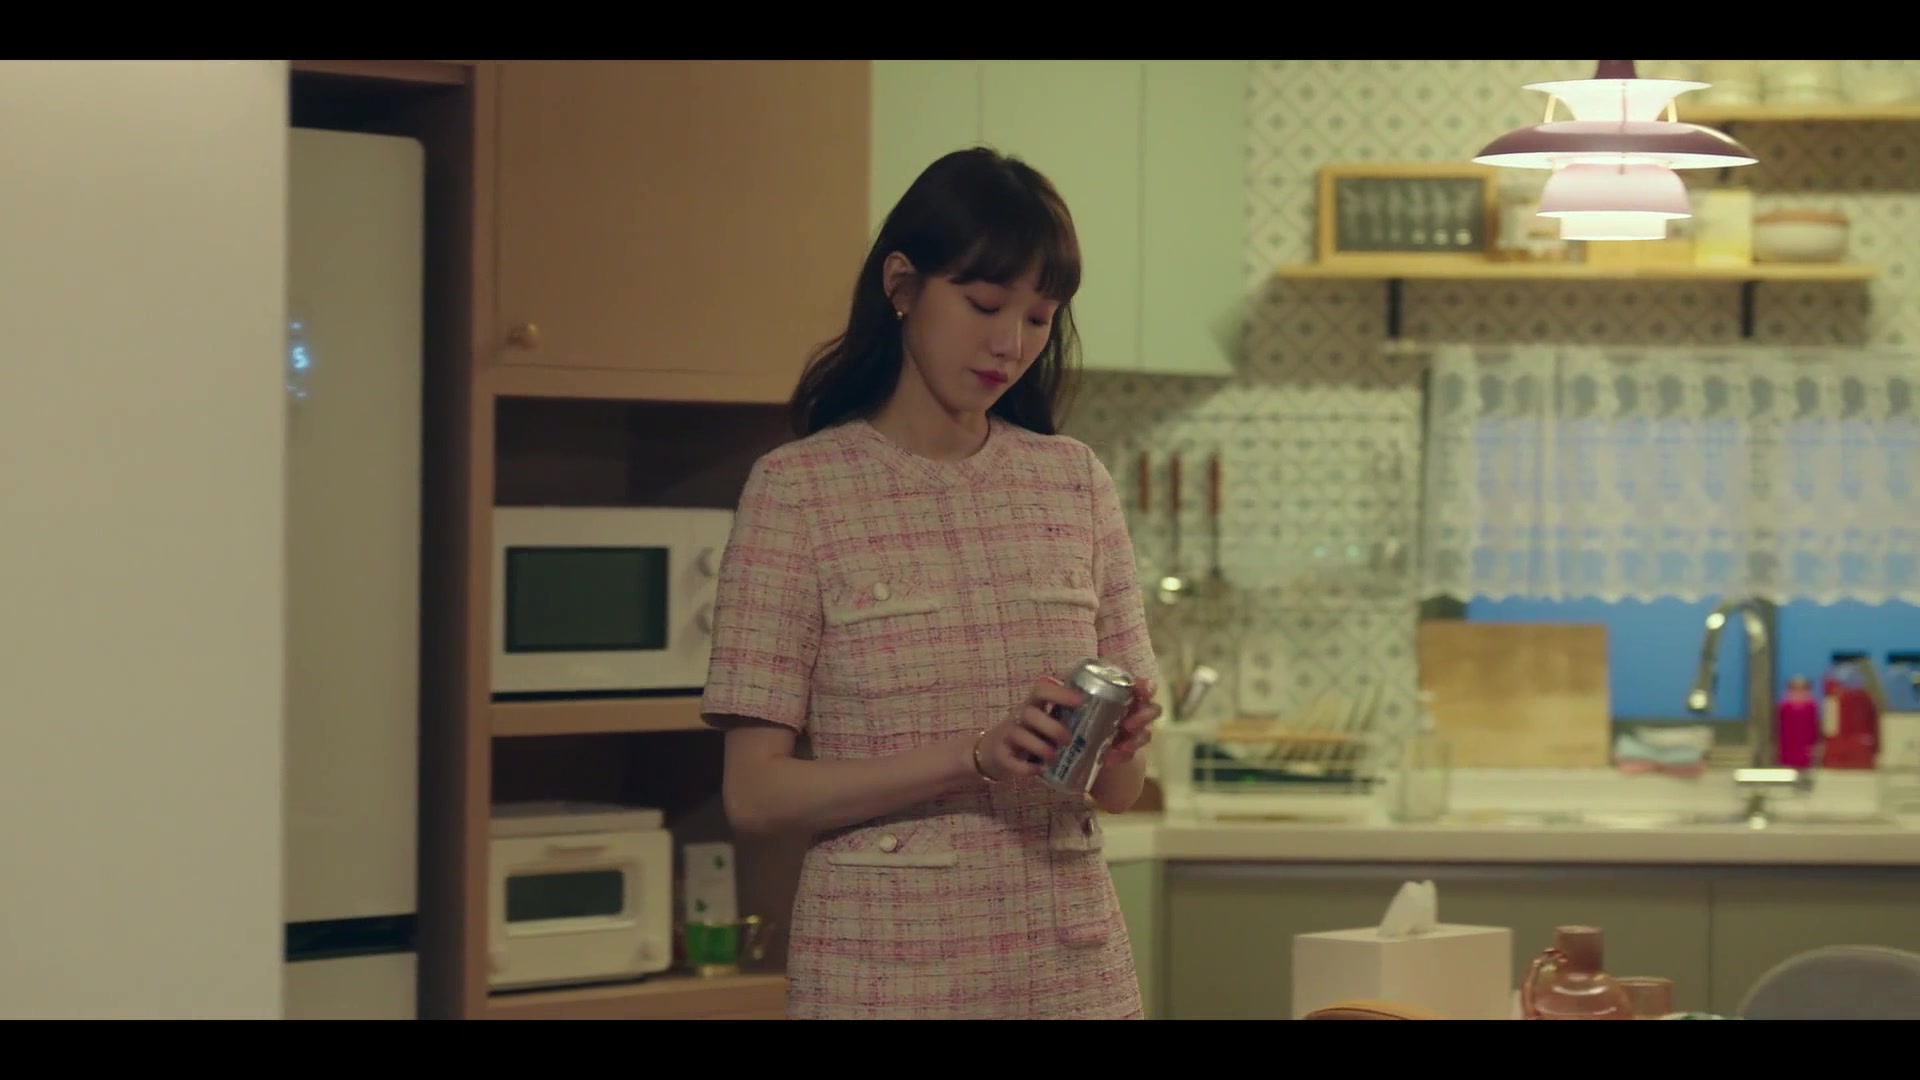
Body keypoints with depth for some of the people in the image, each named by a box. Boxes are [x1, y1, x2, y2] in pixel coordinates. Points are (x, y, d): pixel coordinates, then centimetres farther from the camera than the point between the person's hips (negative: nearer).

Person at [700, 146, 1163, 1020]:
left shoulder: (1074, 481, 6)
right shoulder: (798, 488, -5)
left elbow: (1119, 790, 9)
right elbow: (754, 792, -10)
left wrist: (1116, 747, -13)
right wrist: (977, 756, -20)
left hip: (1069, 965, 3)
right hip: (885, 969, -3)